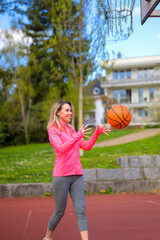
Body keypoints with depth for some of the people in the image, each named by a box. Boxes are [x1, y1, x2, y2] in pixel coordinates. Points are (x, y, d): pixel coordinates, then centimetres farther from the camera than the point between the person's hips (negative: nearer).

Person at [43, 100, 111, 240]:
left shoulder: (71, 130, 17)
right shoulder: (53, 130, -4)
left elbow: (86, 146, 13)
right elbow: (61, 148, -21)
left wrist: (97, 133, 0)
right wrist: (77, 136, -33)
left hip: (77, 175, 5)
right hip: (61, 176, -5)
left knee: (80, 210, -4)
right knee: (60, 212, 6)